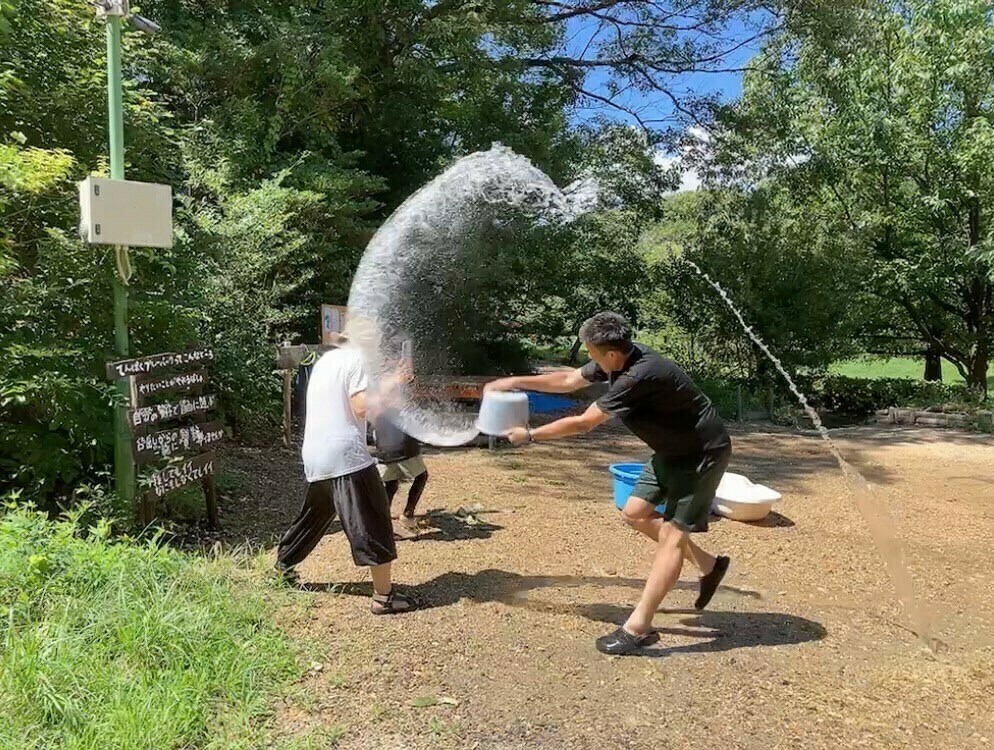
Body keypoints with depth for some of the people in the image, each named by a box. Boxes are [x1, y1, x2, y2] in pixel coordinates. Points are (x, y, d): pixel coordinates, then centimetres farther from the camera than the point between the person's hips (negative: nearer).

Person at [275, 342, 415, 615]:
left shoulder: (325, 359, 18)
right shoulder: (357, 358, -7)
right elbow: (361, 408, -16)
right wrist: (390, 384, -6)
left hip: (315, 456, 9)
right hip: (346, 455, -8)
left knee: (313, 517, 26)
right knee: (373, 524, -4)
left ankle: (281, 567, 38)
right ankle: (384, 596, -4)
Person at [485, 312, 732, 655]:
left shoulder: (639, 376, -34)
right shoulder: (619, 359, -7)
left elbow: (582, 423, -27)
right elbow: (568, 380, 7)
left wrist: (529, 435, -16)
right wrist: (517, 381, 4)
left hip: (702, 452, -10)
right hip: (673, 448, 10)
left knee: (671, 532, -10)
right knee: (635, 513, 9)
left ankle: (637, 628, -6)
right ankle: (709, 565, 24)